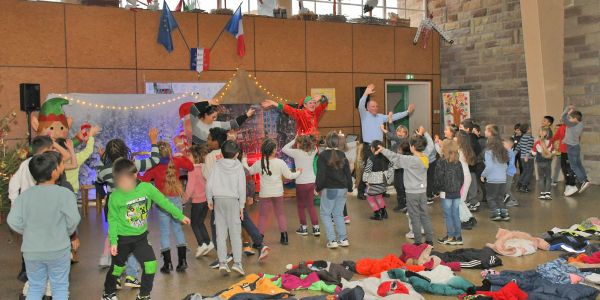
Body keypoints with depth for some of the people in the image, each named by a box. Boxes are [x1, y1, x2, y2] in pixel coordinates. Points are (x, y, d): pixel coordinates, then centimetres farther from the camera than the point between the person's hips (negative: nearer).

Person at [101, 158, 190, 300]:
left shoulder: (147, 188, -15)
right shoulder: (115, 197, -18)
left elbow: (163, 202, -4)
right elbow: (113, 220, -8)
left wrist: (180, 216, 3)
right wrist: (113, 241, -9)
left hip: (141, 237, 2)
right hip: (123, 238, -2)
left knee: (151, 265, -3)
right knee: (117, 267, 14)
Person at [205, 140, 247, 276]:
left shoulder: (217, 165, 2)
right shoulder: (238, 166, -1)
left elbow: (209, 183, -1)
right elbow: (242, 187, -2)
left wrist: (209, 200, 11)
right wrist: (241, 205, 5)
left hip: (218, 200, 2)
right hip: (233, 200, -2)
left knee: (221, 233, 6)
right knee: (235, 232, 0)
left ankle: (222, 262, 4)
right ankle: (237, 262, -7)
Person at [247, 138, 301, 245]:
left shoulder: (259, 163, -10)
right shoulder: (280, 162, -11)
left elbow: (249, 171, 5)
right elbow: (289, 175, -4)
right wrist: (298, 172, 16)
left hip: (265, 193, -1)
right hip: (278, 193, 1)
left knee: (263, 215, 7)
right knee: (280, 213, 15)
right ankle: (284, 237, 19)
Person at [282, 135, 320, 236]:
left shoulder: (297, 153, -14)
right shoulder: (312, 152, -1)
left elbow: (284, 149, -1)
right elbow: (314, 147, 23)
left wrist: (294, 140, 2)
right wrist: (307, 138, 10)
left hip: (301, 183, -5)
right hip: (312, 181, 5)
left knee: (301, 206, 12)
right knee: (310, 205, 15)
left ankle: (303, 228, 17)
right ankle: (316, 228, 12)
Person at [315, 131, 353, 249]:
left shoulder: (323, 155, -10)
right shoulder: (342, 155, 5)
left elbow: (320, 174, -10)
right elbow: (348, 173, 8)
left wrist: (318, 188, 2)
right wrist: (349, 188, 17)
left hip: (329, 189, -5)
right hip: (342, 189, 5)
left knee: (325, 214, 7)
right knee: (338, 214, 16)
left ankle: (332, 240, -1)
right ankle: (343, 239, 14)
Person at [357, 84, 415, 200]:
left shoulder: (381, 117, 16)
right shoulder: (364, 115, 0)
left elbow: (394, 117, 20)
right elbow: (360, 106, -18)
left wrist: (407, 112, 17)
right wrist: (366, 94, -31)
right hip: (368, 146, -6)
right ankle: (361, 192, 2)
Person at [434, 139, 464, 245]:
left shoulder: (441, 163, -14)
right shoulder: (458, 163, 4)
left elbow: (438, 179, -13)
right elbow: (462, 178, 10)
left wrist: (436, 189, 2)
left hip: (446, 193, -5)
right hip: (457, 193, 5)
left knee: (448, 215, 4)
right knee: (456, 215, 11)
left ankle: (450, 236, 8)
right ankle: (458, 236, 15)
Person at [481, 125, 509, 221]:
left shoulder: (489, 151, -13)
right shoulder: (502, 149, 8)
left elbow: (489, 166, -17)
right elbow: (505, 165, 12)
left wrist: (483, 175, -4)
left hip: (492, 179, -6)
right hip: (503, 179, 6)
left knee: (491, 198, 9)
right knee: (500, 197, 17)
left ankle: (496, 214, 6)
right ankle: (504, 213, 13)